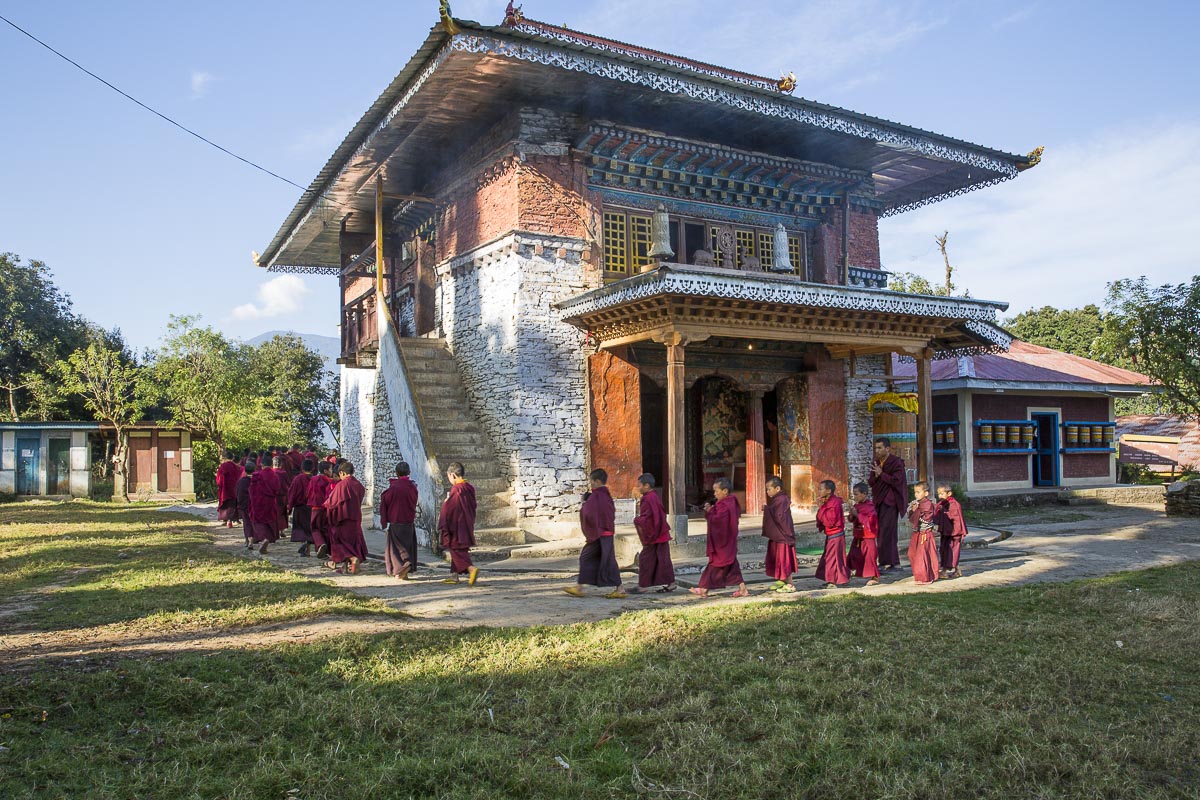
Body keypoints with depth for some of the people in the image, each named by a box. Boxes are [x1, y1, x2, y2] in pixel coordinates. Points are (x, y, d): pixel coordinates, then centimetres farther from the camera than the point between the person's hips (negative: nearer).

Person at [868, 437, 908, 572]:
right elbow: (870, 482, 11)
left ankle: (889, 562, -7)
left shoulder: (896, 463, -8)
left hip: (890, 502, -7)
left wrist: (882, 474, -16)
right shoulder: (876, 463, 13)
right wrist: (875, 476, -9)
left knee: (887, 531, -10)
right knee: (880, 531, 6)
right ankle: (886, 561, 12)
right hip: (879, 501, 7)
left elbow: (897, 481, -17)